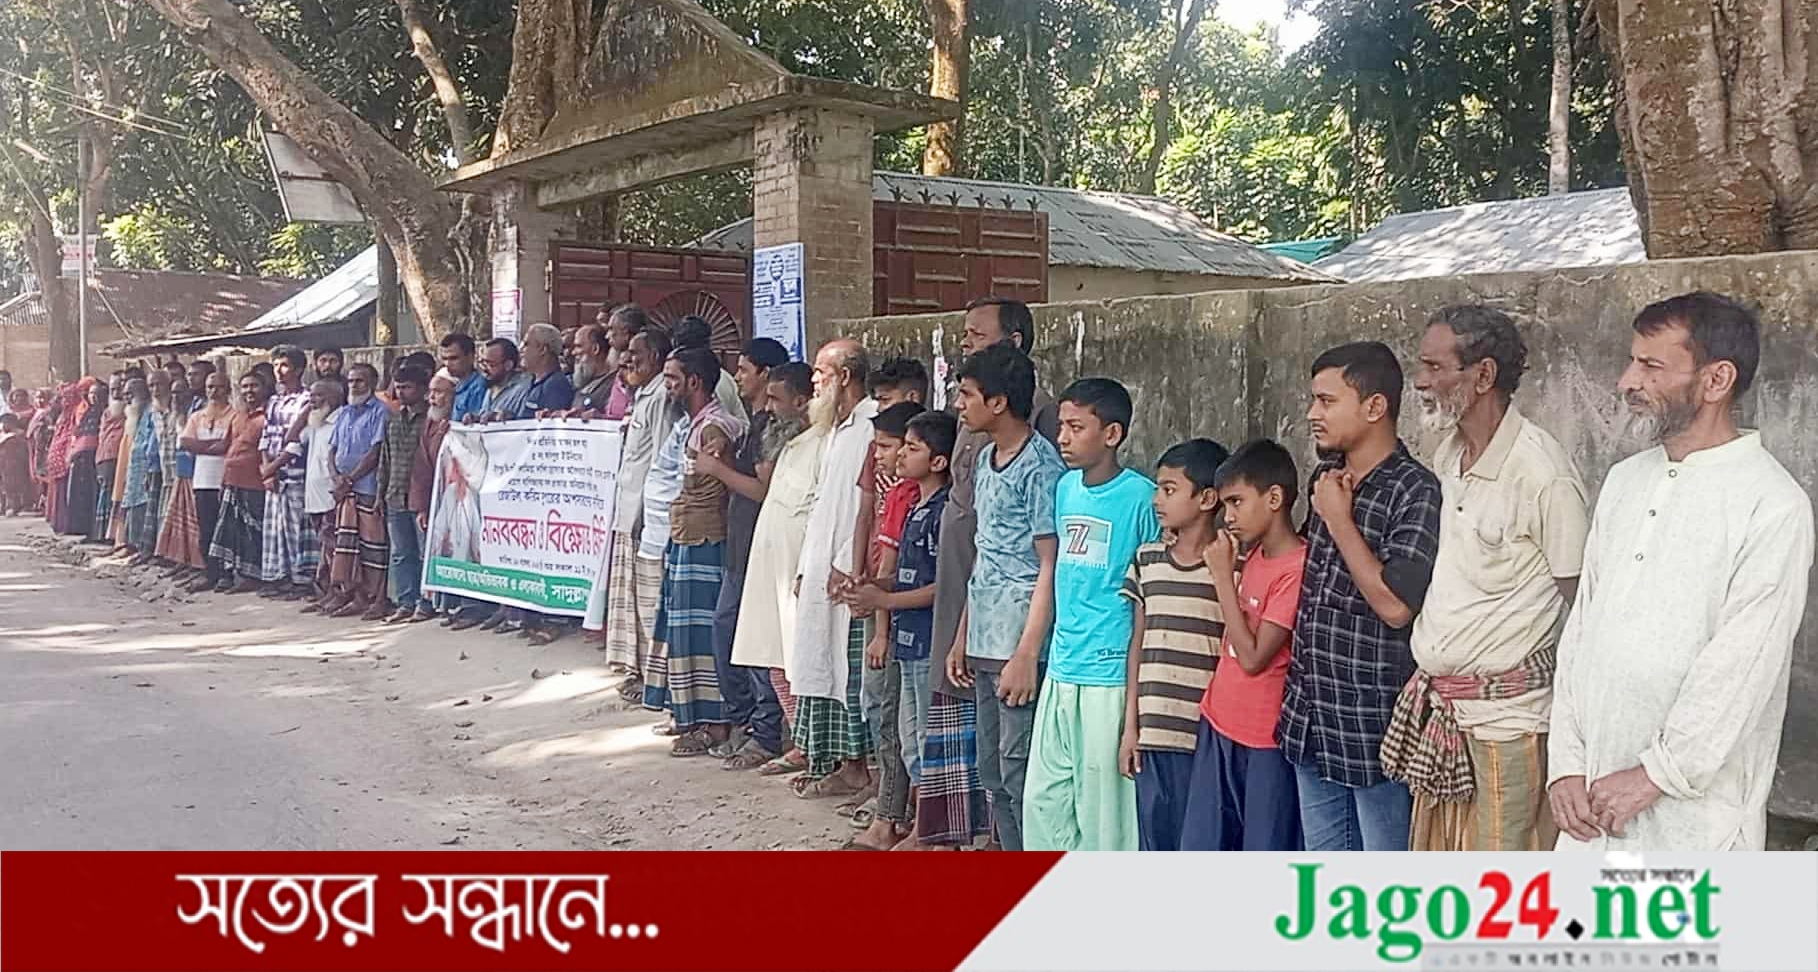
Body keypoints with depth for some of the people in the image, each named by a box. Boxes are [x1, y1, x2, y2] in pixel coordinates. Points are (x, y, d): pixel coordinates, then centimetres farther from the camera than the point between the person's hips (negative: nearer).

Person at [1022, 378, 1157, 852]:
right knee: (1042, 798, 13)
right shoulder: (1066, 489, 10)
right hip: (1061, 672, 7)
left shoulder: (1140, 498, -11)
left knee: (1101, 805, 2)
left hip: (1108, 677, -7)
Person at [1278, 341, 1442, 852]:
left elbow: (1395, 605, -23)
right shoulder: (1326, 477, 7)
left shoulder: (1415, 491, -16)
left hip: (1374, 724, -7)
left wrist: (1339, 517, -16)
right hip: (1311, 715, 8)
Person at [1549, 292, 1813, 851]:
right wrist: (1566, 762, 2)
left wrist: (1655, 774, -11)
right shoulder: (1624, 481, 10)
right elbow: (1580, 626, 9)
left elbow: (1740, 665, -15)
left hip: (1695, 808, -6)